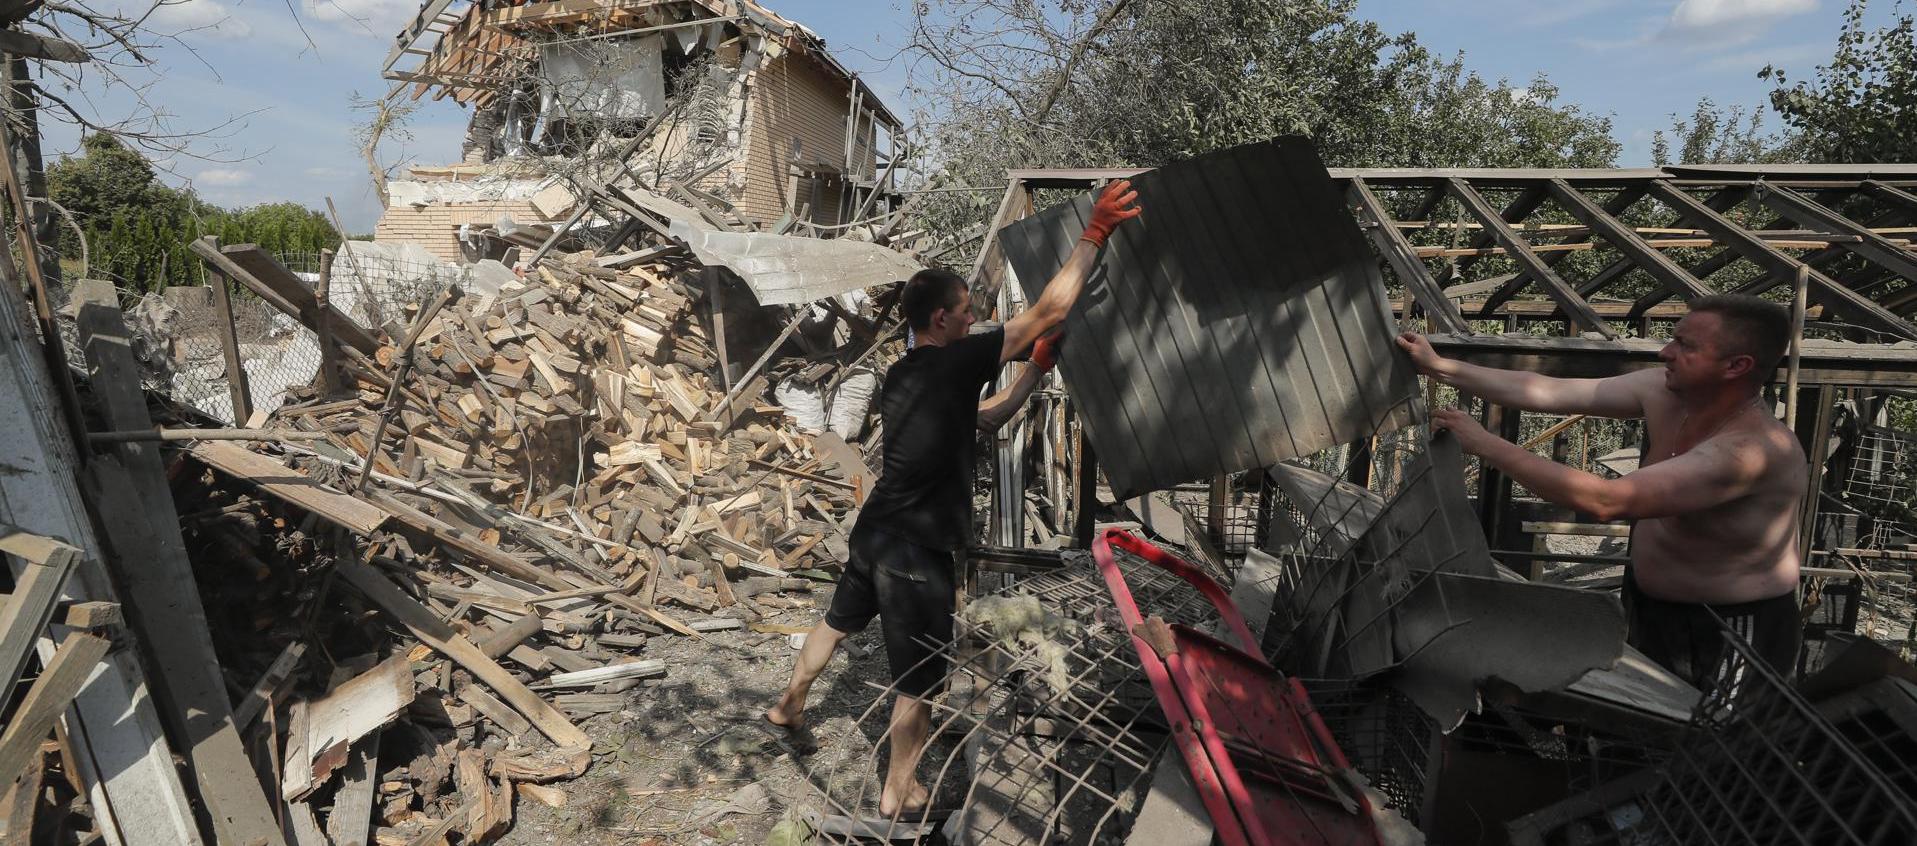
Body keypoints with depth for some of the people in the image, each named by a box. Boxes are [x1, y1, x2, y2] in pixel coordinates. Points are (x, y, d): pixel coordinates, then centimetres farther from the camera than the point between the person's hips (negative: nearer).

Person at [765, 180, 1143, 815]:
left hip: (873, 533, 9)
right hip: (918, 553, -9)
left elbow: (981, 419, 16)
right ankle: (899, 793, 26)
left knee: (839, 621, 30)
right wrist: (1095, 233, -11)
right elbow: (1048, 312, -17)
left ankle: (788, 707, 52)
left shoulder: (900, 378, 8)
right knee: (919, 683, 9)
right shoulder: (954, 363, -17)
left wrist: (1038, 370, 12)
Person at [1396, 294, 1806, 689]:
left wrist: (1484, 444, -39)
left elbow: (1606, 501, -40)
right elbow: (1552, 392, -9)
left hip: (1729, 638, -7)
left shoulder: (1752, 448, -33)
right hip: (1649, 606, 7)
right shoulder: (1665, 391, -11)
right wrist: (1439, 367, -10)